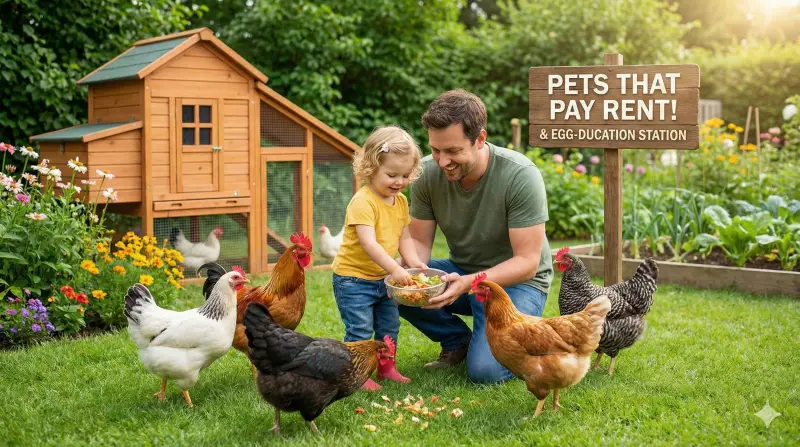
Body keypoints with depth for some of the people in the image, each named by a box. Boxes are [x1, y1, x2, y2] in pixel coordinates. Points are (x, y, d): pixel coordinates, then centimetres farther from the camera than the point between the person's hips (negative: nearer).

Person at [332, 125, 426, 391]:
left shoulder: (401, 201, 3)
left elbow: (404, 237, 8)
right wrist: (395, 269, -39)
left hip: (382, 279, 9)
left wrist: (413, 261, -9)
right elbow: (368, 242, -33)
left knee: (389, 325, 18)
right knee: (360, 330, -5)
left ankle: (386, 367, 34)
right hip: (353, 278, -8)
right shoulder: (363, 201, -25)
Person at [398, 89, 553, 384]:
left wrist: (467, 283, -41)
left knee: (485, 371, -25)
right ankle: (458, 341, 4)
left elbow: (527, 263, -25)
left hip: (516, 281, -4)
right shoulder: (428, 172, -14)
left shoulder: (521, 176, -26)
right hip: (461, 272, 5)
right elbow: (419, 241, -5)